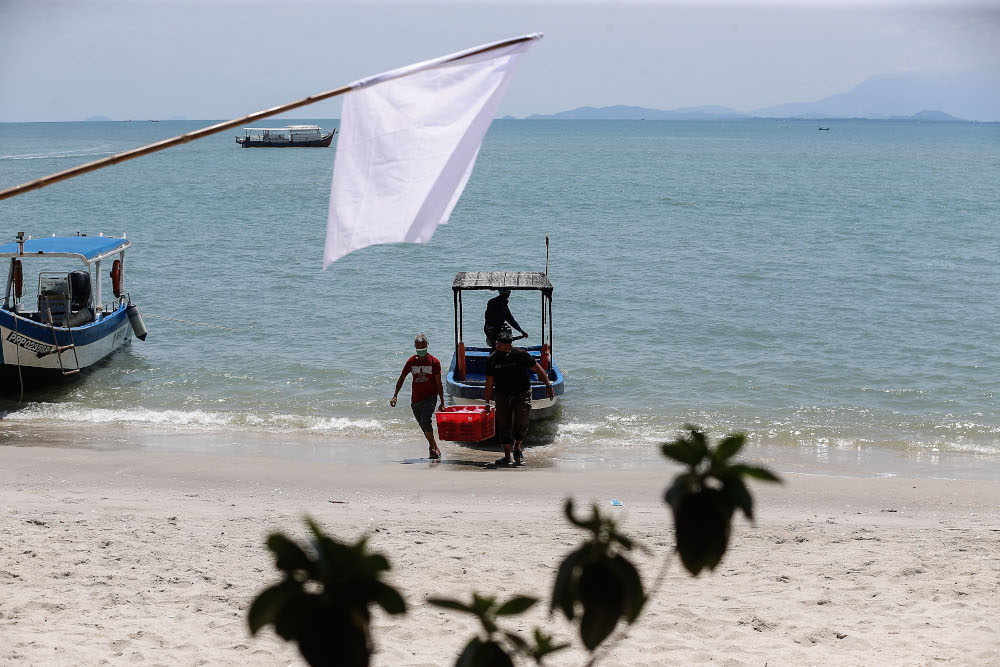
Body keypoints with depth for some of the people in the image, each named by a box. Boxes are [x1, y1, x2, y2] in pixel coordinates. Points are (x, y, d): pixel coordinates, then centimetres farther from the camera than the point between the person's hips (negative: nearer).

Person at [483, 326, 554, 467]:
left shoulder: (521, 354, -9)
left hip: (522, 394, -2)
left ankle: (517, 448, 17)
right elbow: (489, 383, 4)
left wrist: (548, 386, -8)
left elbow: (538, 370, -1)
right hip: (502, 395, 2)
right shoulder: (492, 359, -3)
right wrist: (487, 402, 4)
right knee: (504, 425, 1)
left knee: (521, 423, -10)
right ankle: (507, 456, 12)